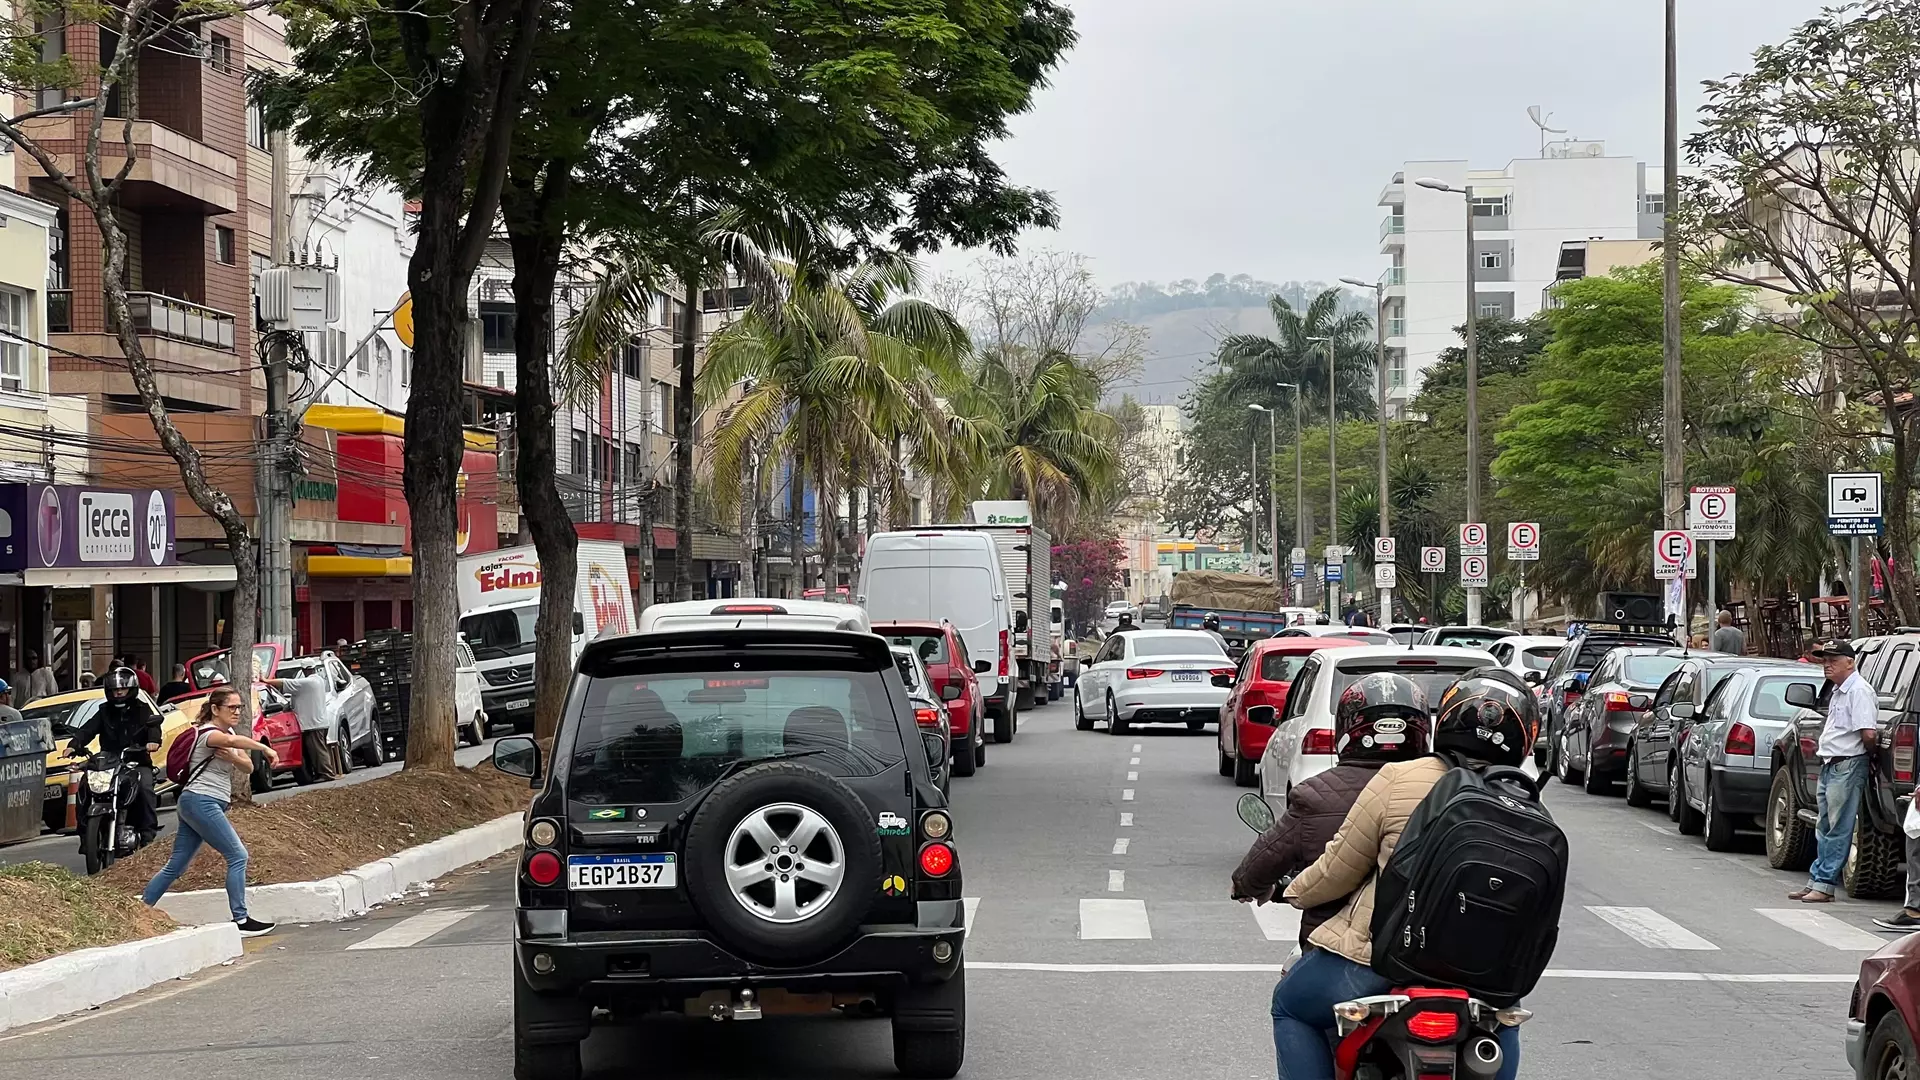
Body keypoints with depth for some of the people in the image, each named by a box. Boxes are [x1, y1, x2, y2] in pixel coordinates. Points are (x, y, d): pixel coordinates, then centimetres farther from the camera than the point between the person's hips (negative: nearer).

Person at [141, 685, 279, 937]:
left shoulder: (227, 732, 17)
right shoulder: (207, 733, -11)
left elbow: (248, 768, 8)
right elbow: (231, 740, -36)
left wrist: (232, 757, -12)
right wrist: (265, 748, -41)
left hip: (196, 804, 10)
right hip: (201, 801, -10)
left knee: (176, 866, 10)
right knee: (238, 856, -11)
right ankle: (240, 921, -12)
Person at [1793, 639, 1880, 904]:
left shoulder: (1858, 691, -17)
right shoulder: (1838, 691, 16)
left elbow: (1869, 734, -25)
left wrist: (1865, 753, -9)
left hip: (1847, 767, -11)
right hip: (1830, 766, 11)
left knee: (1837, 829, -6)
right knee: (1824, 828, 14)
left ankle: (1824, 885, -5)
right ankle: (1817, 880, 19)